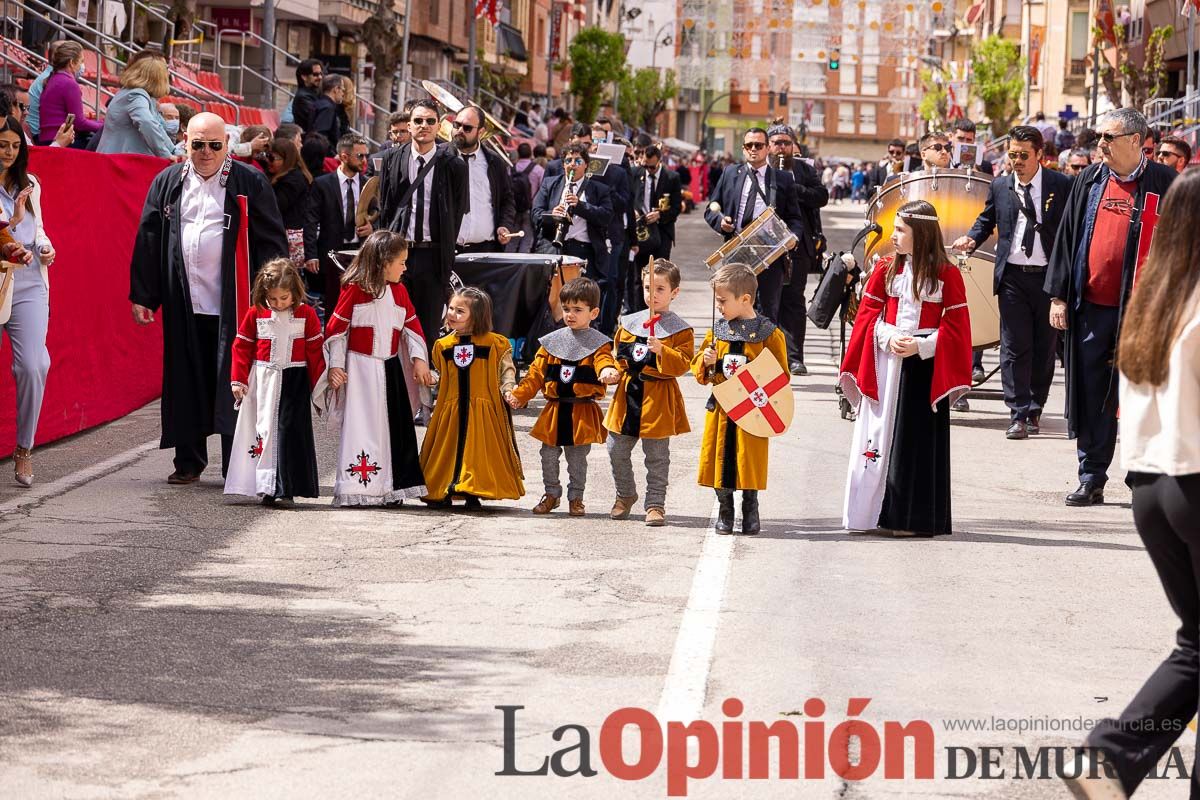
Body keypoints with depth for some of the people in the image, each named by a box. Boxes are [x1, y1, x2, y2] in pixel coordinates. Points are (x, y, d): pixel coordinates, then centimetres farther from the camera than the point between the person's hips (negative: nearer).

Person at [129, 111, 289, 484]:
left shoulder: (249, 183, 1)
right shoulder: (168, 183, 9)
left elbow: (271, 242, 0)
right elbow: (148, 240, 11)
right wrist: (142, 295, 6)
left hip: (233, 304, -3)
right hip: (183, 304, 3)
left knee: (233, 384, -3)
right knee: (186, 384, 7)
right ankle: (189, 462, 18)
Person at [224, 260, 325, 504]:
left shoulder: (306, 314, 0)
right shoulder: (255, 314, 2)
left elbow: (316, 351, 3)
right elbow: (241, 347, 7)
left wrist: (319, 385, 3)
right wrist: (238, 380, 3)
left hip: (294, 382, -1)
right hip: (262, 381, 1)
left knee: (290, 431, -5)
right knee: (264, 429, 1)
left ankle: (286, 487, -2)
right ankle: (266, 485, 3)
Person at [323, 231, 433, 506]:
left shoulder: (399, 291, 9)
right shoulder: (354, 289, -9)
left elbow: (412, 325, 13)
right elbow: (336, 327, -6)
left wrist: (419, 359, 3)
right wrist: (335, 365, -8)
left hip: (390, 368, 6)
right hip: (361, 367, -6)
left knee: (395, 426, 6)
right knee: (362, 426, -5)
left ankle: (392, 489, 14)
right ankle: (357, 489, -1)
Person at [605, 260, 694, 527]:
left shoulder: (680, 329, -5)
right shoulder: (629, 323, 9)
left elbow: (684, 363, -12)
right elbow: (619, 353, 20)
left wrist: (662, 350, -26)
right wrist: (613, 372, 2)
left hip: (658, 397, -5)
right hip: (628, 392, 5)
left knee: (656, 455, 2)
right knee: (617, 450, 10)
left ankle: (655, 504, 11)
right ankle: (625, 495, 29)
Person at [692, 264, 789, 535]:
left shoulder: (768, 332, -5)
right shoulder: (718, 331, 8)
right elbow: (699, 370, 14)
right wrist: (706, 362, -9)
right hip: (720, 408, 4)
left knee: (749, 461, 0)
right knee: (719, 459, 5)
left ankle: (750, 513, 15)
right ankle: (724, 512, 17)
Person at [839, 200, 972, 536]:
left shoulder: (947, 275, -3)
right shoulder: (886, 269, 7)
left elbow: (956, 326, -4)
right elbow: (868, 314, 7)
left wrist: (922, 346, -15)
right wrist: (888, 338, -11)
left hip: (925, 367, -3)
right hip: (885, 364, 3)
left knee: (918, 441, -1)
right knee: (879, 436, 3)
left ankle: (914, 517, 5)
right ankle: (873, 512, 9)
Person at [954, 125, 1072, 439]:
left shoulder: (1061, 185, 0)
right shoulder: (1000, 186, 8)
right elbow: (986, 221, 20)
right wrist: (971, 239, -2)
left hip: (1049, 276, -1)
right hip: (1013, 276, 1)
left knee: (1044, 347, 7)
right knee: (1015, 347, -4)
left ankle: (1035, 409, 20)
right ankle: (1019, 414, -4)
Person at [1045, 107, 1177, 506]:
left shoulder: (1164, 184, -2)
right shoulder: (1090, 181, 9)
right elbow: (1067, 237, 12)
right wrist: (1058, 296, 6)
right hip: (1091, 305, 4)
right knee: (1091, 393, 6)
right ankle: (1091, 479, 14)